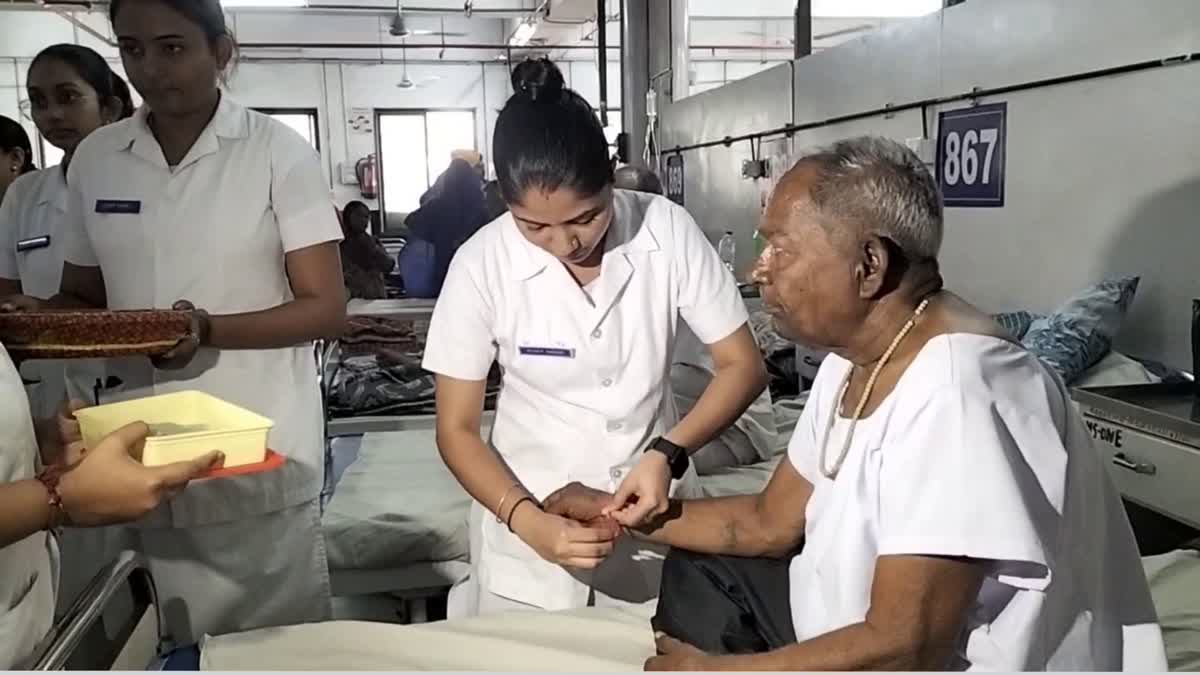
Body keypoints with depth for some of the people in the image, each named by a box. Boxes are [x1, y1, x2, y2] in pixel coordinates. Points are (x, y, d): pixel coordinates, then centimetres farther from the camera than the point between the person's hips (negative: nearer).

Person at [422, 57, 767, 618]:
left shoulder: (667, 230, -16)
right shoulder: (482, 263, -17)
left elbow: (743, 367, -9)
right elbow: (457, 429, -10)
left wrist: (669, 453, -25)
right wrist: (529, 522, -25)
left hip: (650, 510, 1)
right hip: (528, 528, 0)